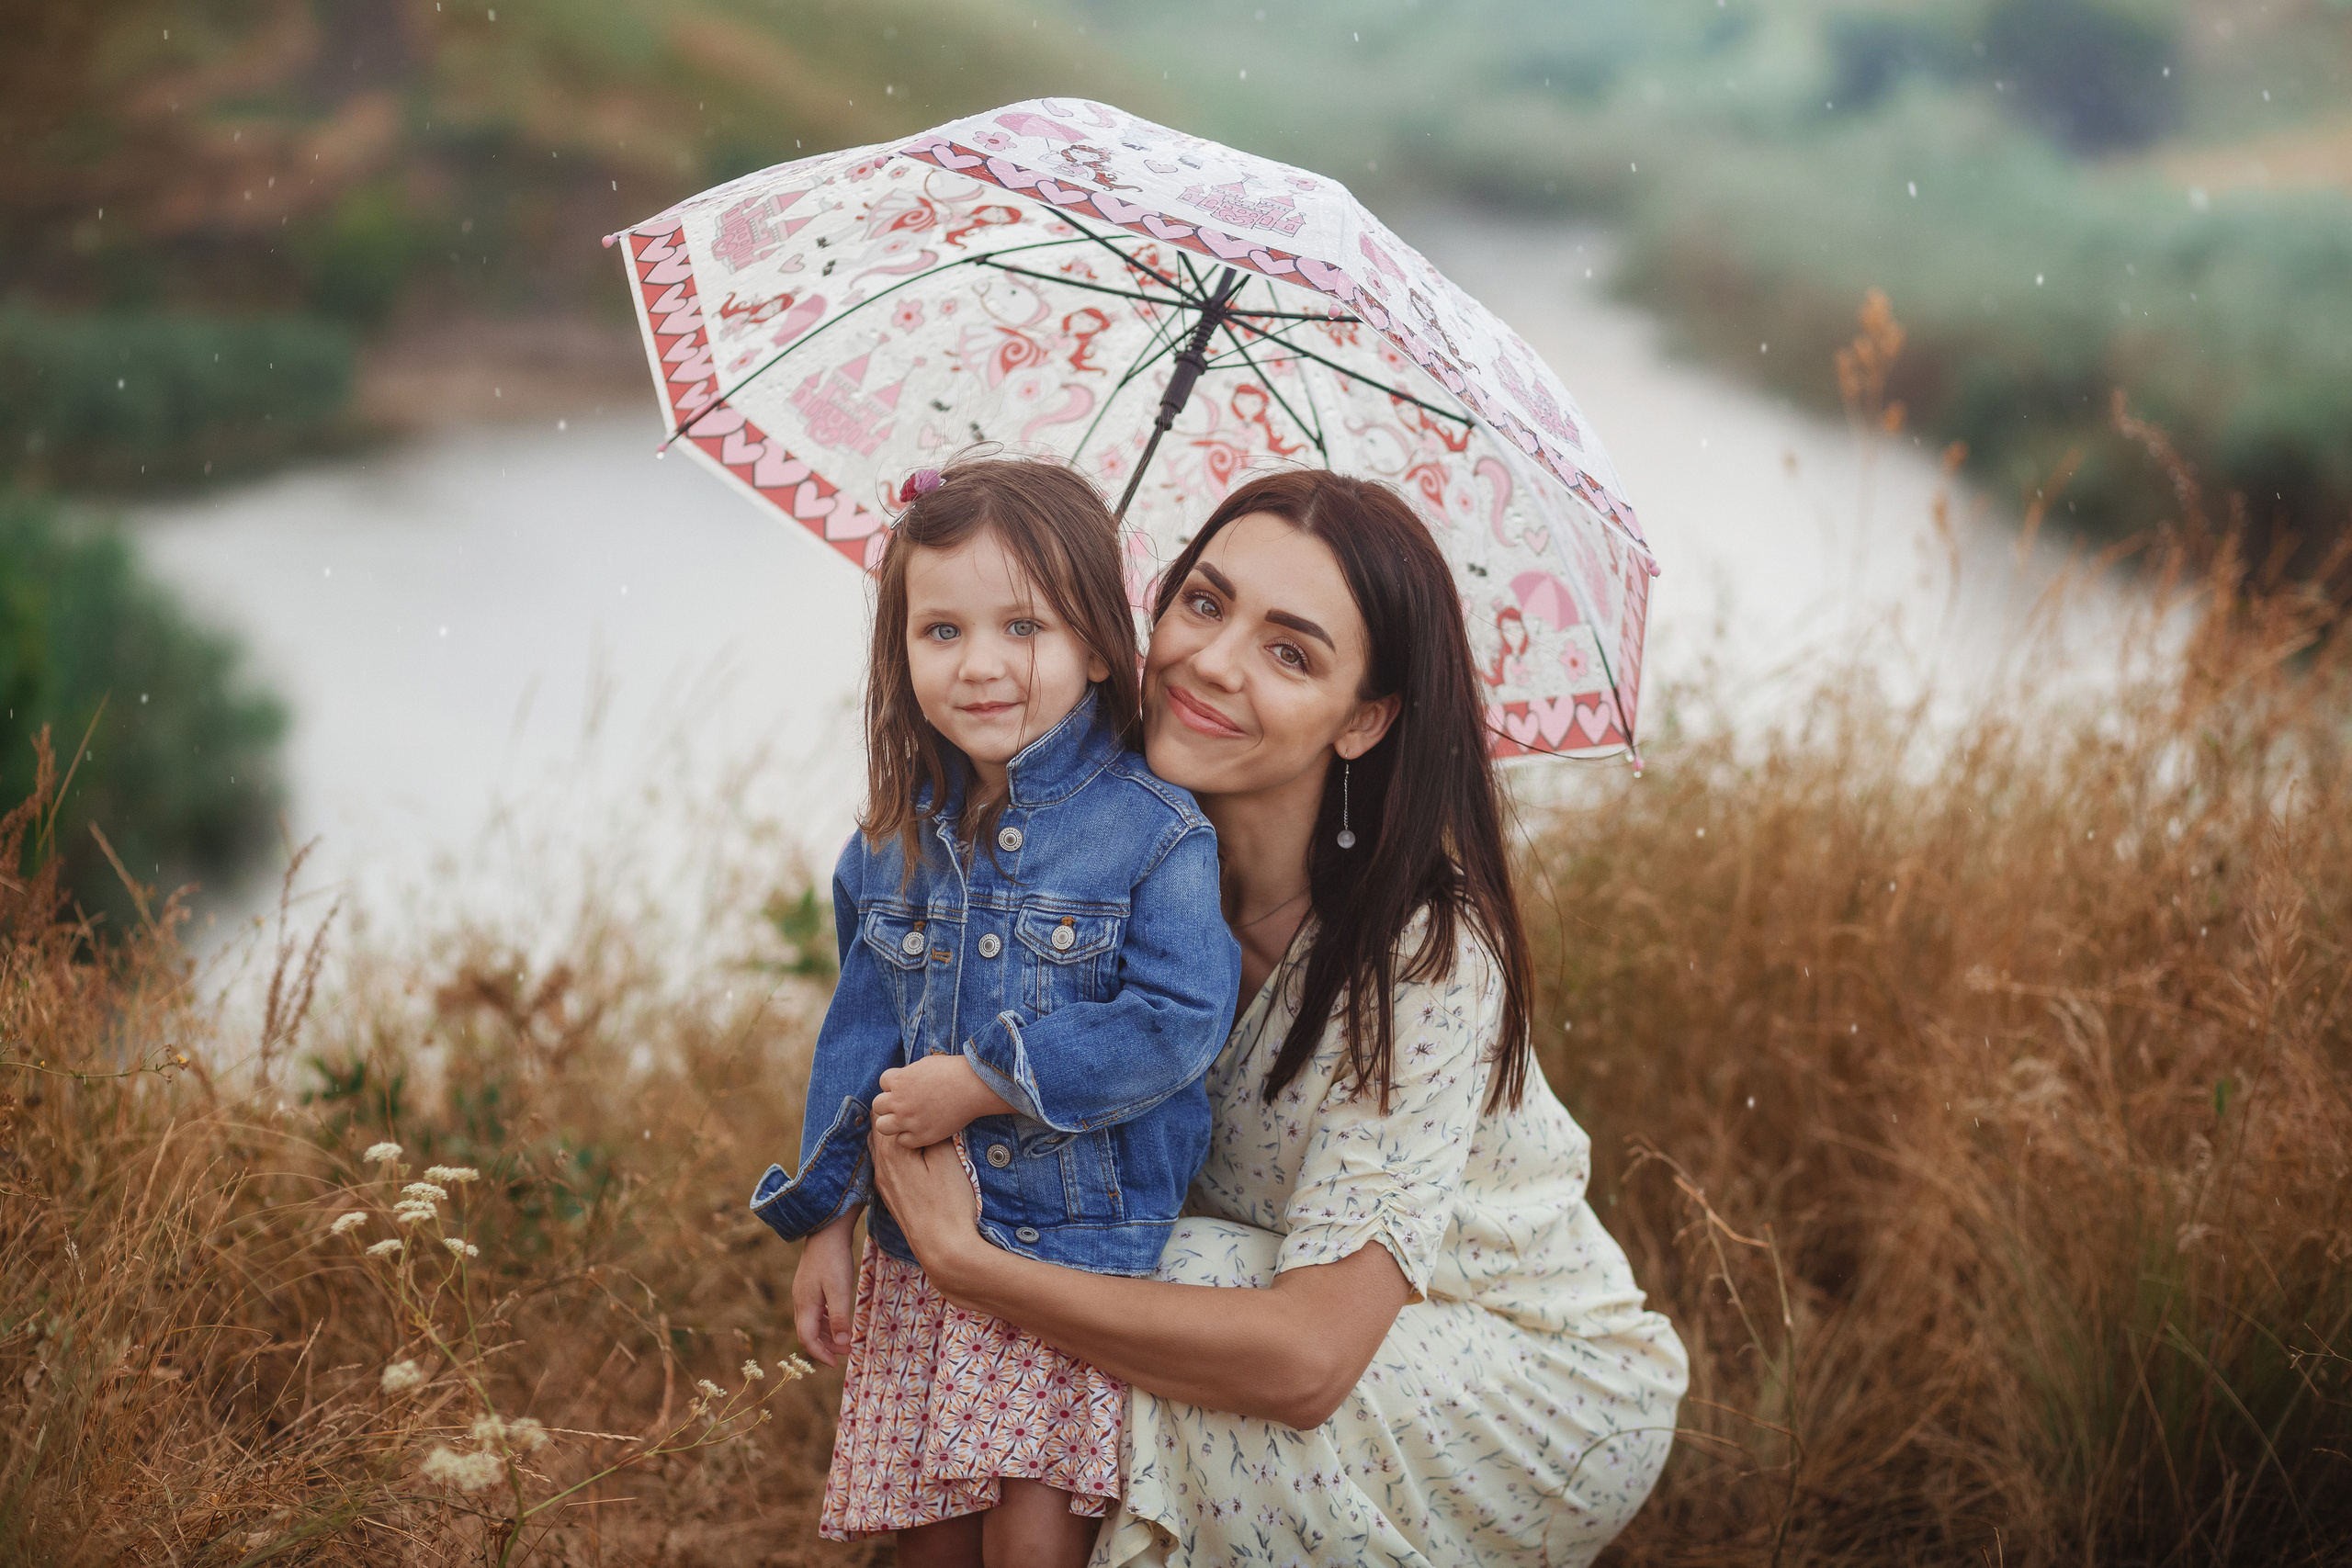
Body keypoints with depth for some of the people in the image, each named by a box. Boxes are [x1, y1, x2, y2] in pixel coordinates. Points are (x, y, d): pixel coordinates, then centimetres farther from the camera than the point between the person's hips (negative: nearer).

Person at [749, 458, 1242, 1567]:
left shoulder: (1155, 836, -10)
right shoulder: (894, 845, 5)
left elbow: (1178, 1022, -19)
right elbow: (860, 1032, 12)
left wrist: (982, 1081, -17)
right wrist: (825, 1219, 10)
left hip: (1090, 1255, -4)